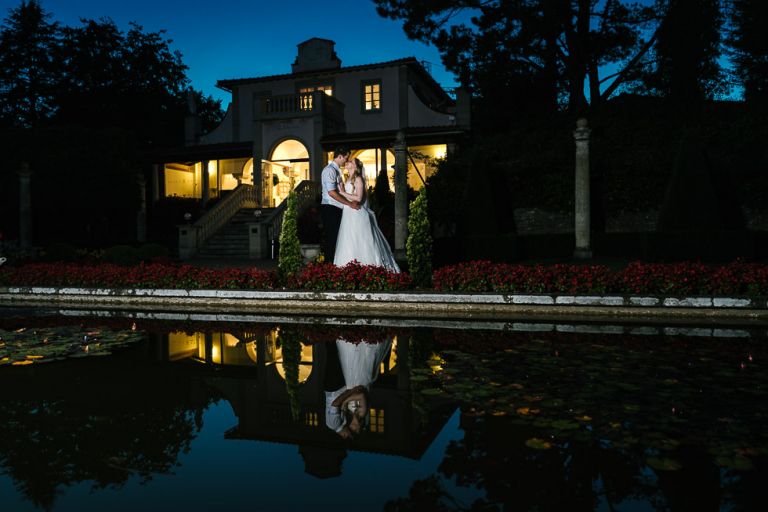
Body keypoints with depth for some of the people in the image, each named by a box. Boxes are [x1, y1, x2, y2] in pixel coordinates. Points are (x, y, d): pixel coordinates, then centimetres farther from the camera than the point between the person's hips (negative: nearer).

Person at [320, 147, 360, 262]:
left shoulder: (336, 170, 16)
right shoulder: (330, 170, -14)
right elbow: (332, 192, -21)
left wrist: (352, 202, 10)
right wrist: (349, 204, -19)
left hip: (337, 209, 9)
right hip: (330, 209, -9)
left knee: (336, 238, 11)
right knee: (330, 239, -5)